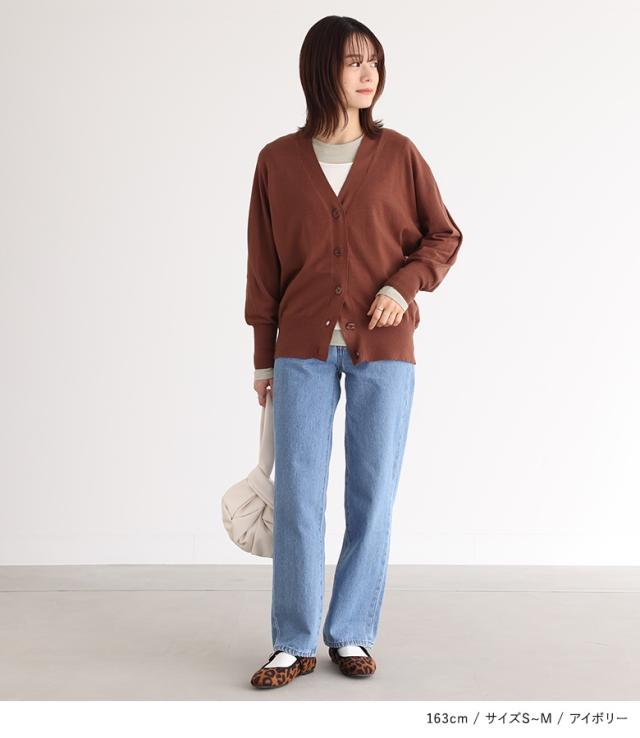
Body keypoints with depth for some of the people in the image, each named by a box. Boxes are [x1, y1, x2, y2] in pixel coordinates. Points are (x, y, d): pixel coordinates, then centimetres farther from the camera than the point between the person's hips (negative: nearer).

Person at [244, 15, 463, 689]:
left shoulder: (397, 154, 3)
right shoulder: (278, 161, 4)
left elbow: (443, 236, 10)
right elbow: (263, 267, 7)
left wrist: (403, 284, -8)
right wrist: (264, 359, 8)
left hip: (383, 350, 0)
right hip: (304, 351, 0)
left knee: (372, 496, 5)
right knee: (297, 499, 1)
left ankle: (351, 634, 20)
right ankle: (294, 643, 14)